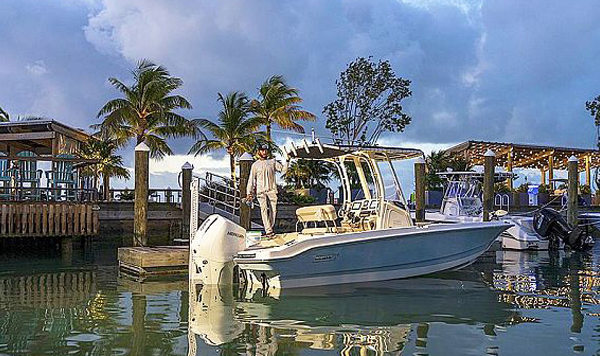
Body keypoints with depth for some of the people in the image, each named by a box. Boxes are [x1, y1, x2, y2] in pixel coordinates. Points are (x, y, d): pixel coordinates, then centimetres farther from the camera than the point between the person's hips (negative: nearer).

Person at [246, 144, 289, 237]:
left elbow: (283, 169, 9)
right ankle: (268, 231, -17)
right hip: (261, 191, -1)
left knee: (273, 210, -2)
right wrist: (249, 192, 3)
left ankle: (270, 227, 11)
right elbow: (251, 179, 11)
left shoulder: (273, 162, 15)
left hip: (272, 190, 1)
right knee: (264, 209, -13)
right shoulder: (255, 165, 13)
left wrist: (287, 161, -5)